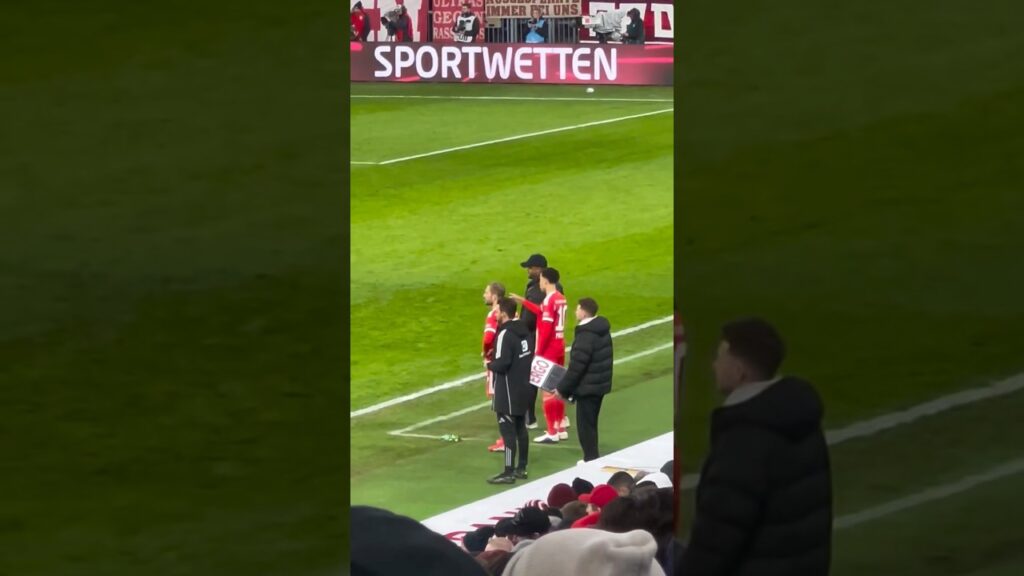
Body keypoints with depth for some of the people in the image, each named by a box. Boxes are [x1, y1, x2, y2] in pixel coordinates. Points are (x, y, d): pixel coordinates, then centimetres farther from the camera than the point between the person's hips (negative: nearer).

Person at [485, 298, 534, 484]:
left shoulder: (505, 334, -20)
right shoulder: (523, 330, 6)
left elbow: (501, 364, -25)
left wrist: (489, 364, -5)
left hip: (508, 391, -9)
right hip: (524, 387, 9)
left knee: (508, 430, -4)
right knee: (520, 427, 16)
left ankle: (508, 472, -3)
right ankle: (521, 468, 24)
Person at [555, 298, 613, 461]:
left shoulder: (586, 336, -24)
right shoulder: (602, 329, 6)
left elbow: (576, 366, -23)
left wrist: (562, 388, -13)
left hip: (587, 387, -10)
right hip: (600, 384, 10)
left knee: (585, 425, 0)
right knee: (591, 423, 20)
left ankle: (591, 459, 4)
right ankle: (593, 458, 27)